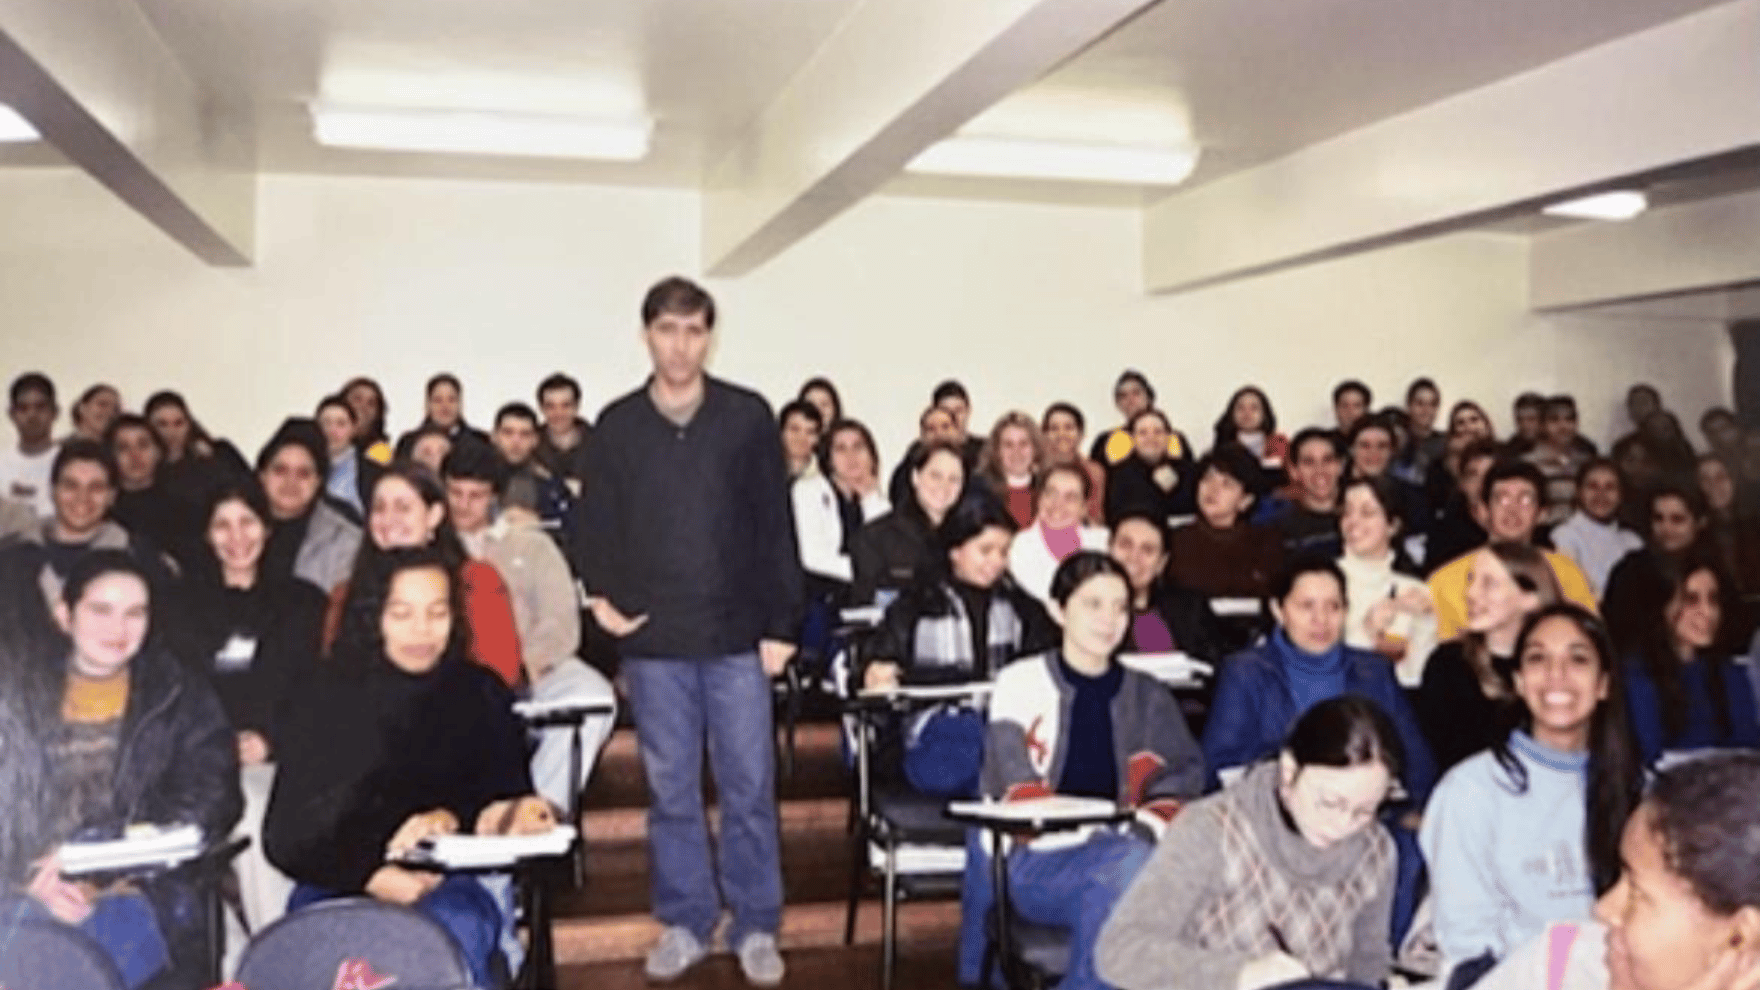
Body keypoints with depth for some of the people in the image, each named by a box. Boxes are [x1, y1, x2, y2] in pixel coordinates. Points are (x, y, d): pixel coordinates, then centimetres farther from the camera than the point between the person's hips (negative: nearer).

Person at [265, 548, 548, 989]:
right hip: (338, 885, 0)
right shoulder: (325, 699, 7)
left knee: (449, 933, -35)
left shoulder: (483, 694, 9)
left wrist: (452, 819, -22)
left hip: (456, 884, 0)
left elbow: (507, 797, 2)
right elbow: (288, 831, 2)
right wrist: (372, 876, -14)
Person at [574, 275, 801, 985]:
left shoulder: (749, 417, 0)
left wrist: (781, 623, -3)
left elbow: (775, 526, 0)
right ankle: (685, 922, 24)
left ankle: (756, 927, 18)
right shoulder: (618, 425, 4)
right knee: (672, 791, 10)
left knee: (749, 789, 4)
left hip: (737, 634, -1)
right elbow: (597, 523, 11)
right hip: (654, 640, 1)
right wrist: (601, 592, -5)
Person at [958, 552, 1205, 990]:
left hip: (1118, 854, 3)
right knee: (1130, 865, -32)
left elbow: (1182, 783, 8)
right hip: (1034, 859, -3)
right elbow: (1016, 794, -5)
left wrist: (1150, 827, -13)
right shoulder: (1020, 683, 4)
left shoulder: (1148, 698, 16)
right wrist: (1096, 829, -20)